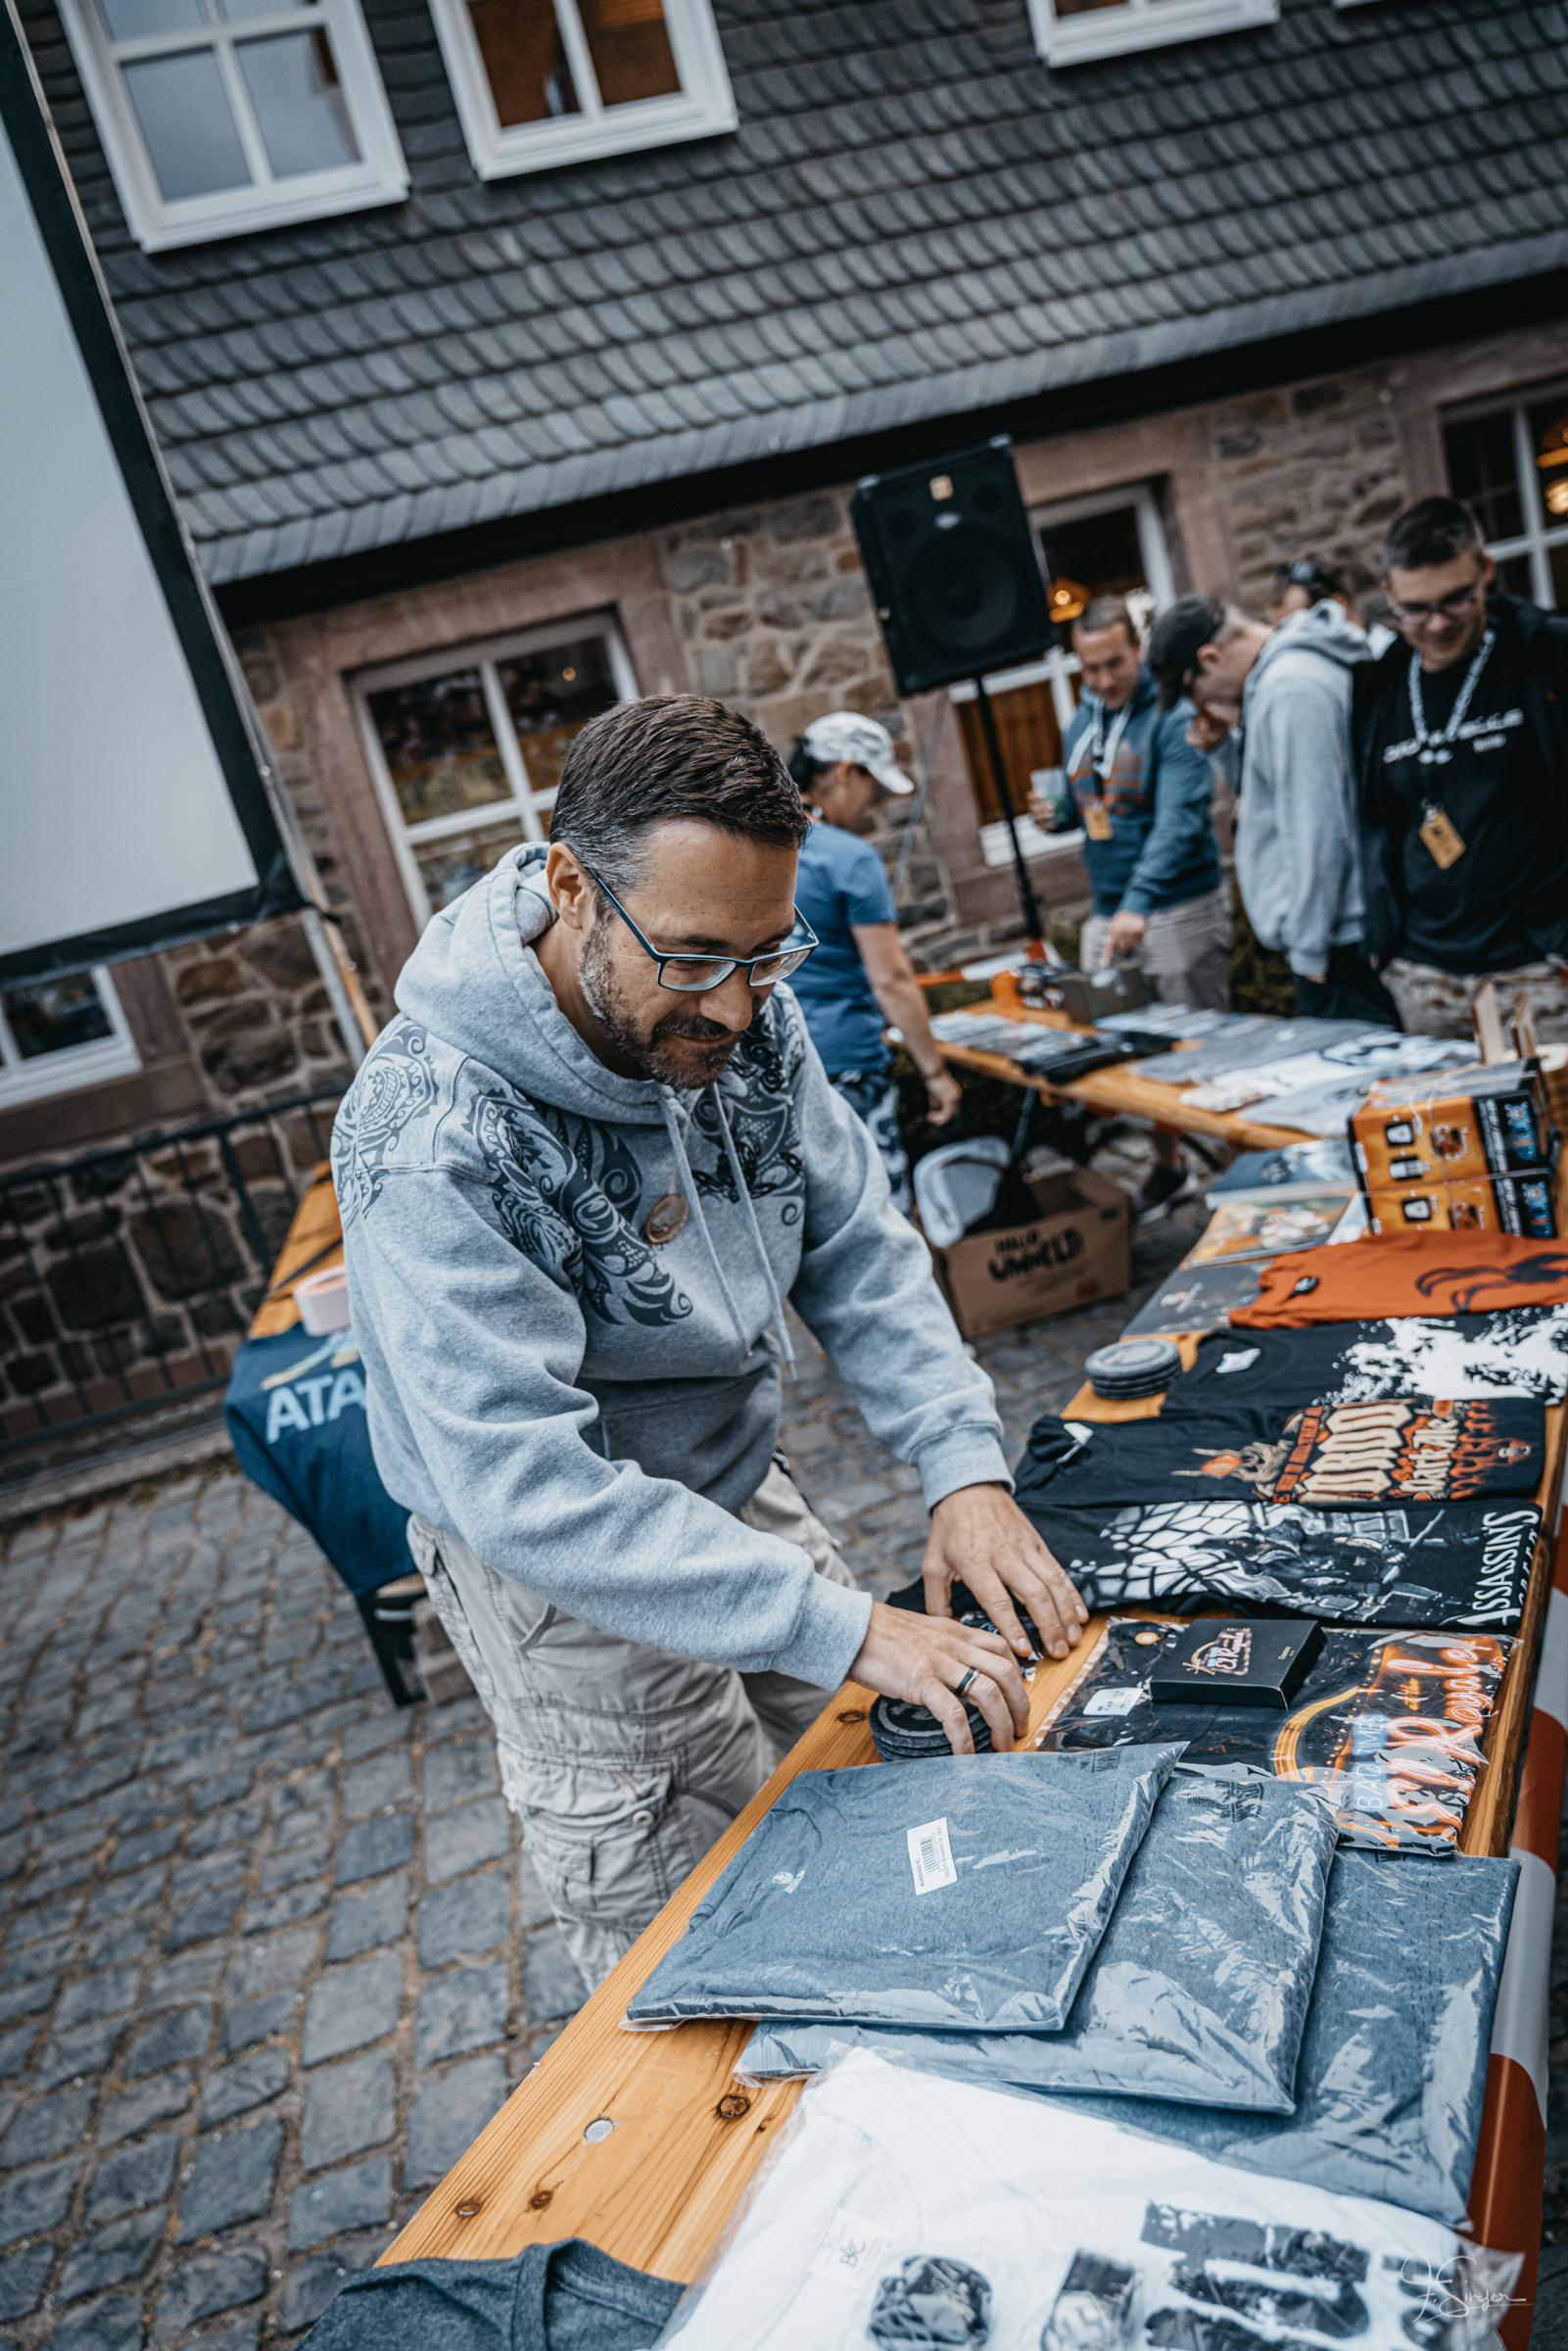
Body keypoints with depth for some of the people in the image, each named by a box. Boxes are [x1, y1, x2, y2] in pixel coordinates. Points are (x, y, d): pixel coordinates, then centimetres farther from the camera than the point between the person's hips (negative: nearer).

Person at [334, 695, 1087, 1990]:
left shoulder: (740, 1015, -11)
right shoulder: (433, 1139, -32)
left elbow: (857, 1247, -6)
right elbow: (529, 1484, -35)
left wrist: (962, 1463, -20)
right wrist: (843, 1628, -36)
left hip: (740, 1490, 7)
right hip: (570, 1581, -6)